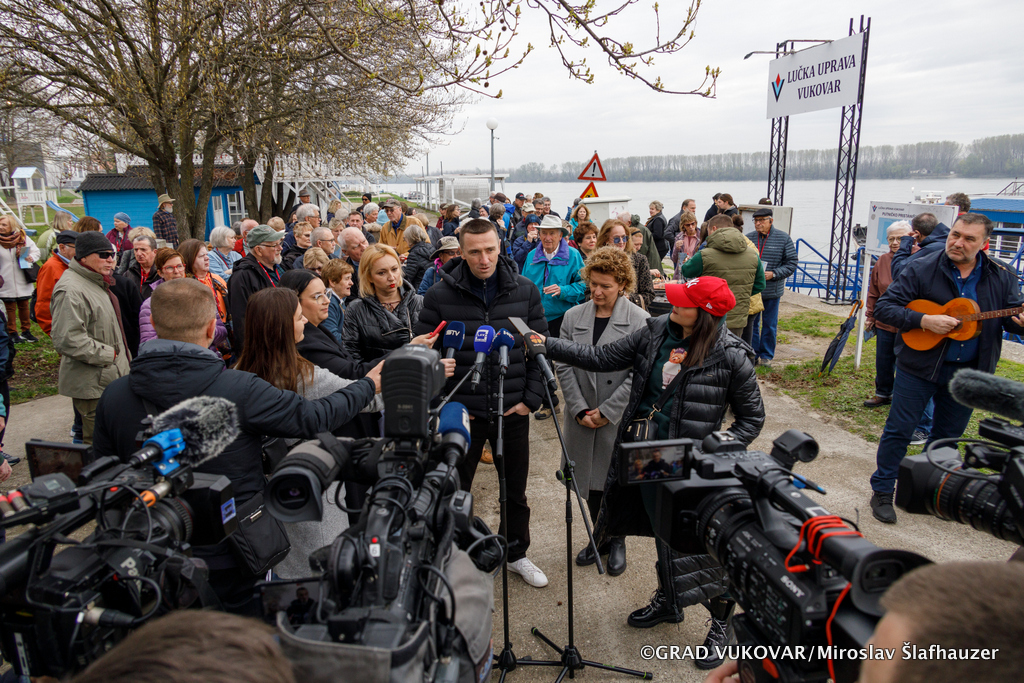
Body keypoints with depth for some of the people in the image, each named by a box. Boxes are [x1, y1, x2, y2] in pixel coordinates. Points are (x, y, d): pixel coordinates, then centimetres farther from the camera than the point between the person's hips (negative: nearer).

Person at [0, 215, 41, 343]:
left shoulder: (23, 237, -1)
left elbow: (35, 250, 9)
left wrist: (31, 257, -12)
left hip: (23, 282, 2)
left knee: (24, 306, 13)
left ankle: (26, 331, 26)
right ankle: (12, 333, 15)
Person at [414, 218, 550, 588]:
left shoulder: (525, 291, -1)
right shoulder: (439, 296, -8)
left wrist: (532, 398, -3)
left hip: (512, 411, 2)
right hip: (461, 414, -2)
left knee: (515, 490, 18)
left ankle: (516, 553, 40)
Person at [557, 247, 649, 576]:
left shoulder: (639, 320, -8)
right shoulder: (573, 317, 2)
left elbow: (639, 375, -10)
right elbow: (564, 366, 1)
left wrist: (606, 411, -12)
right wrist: (580, 410, -7)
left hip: (621, 419, -3)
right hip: (582, 418, 3)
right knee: (590, 479, 14)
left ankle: (617, 541, 32)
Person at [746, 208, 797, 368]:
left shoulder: (783, 239, -3)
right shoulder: (748, 238, 0)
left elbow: (791, 263, -2)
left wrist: (774, 274, -16)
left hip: (772, 291, -1)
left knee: (770, 325, 9)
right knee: (751, 323, 10)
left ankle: (766, 355, 22)